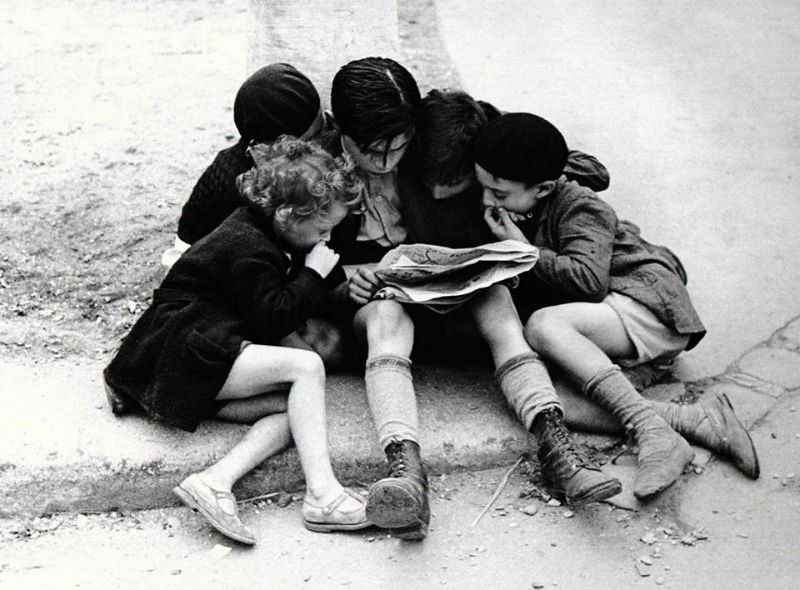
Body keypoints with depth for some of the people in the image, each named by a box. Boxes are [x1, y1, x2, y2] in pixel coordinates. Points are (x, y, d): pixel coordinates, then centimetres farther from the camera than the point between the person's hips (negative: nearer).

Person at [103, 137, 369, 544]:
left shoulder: (256, 230, 16)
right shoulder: (249, 249, -15)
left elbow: (282, 298, 23)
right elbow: (272, 320, -17)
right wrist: (314, 275, -9)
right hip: (182, 348, -10)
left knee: (291, 412, -11)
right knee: (306, 365, -24)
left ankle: (215, 481, -31)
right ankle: (322, 495, -33)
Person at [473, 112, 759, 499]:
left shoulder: (577, 209, -10)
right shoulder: (519, 215, 14)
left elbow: (590, 280, -24)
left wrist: (525, 250, -16)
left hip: (650, 305, -8)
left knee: (542, 325, -32)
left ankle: (651, 431, -38)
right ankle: (696, 421, -29)